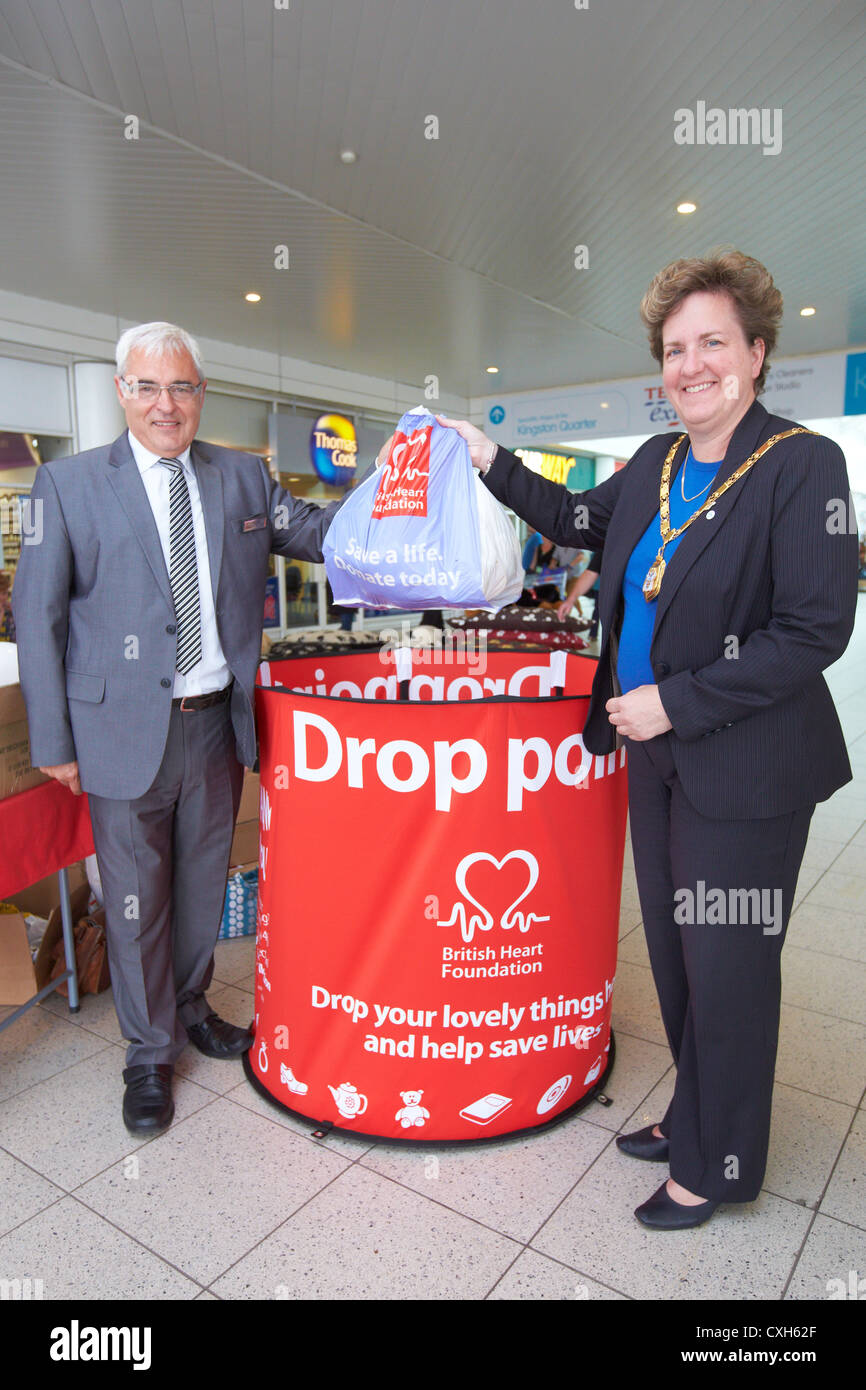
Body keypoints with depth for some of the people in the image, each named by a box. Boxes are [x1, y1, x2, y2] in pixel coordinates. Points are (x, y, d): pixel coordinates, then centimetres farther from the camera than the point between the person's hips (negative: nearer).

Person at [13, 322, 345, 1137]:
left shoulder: (243, 478, 6)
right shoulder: (69, 485, -3)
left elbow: (316, 532, 9)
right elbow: (38, 617, -3)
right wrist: (53, 741, -6)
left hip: (217, 724, 4)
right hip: (126, 731, -3)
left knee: (204, 881, 19)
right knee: (136, 899, 9)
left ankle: (189, 1007, 44)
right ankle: (150, 1054, 31)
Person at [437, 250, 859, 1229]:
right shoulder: (654, 464, 7)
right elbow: (579, 523, 23)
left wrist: (676, 701, -19)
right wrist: (492, 463, 14)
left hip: (745, 771, -7)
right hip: (656, 754, 7)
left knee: (726, 966, 8)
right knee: (674, 951, 20)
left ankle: (718, 1167, 32)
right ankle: (691, 1120, 44)